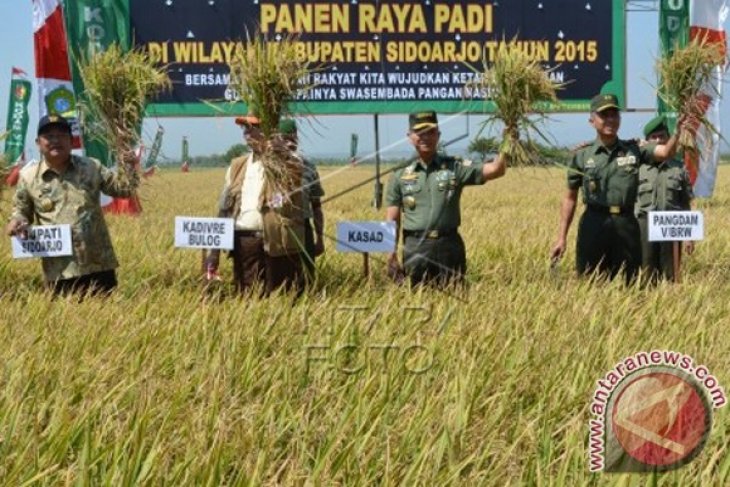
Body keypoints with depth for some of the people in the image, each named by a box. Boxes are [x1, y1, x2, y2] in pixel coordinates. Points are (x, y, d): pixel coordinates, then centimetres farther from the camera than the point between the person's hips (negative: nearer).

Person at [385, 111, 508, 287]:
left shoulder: (455, 168, 5)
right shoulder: (400, 176, 7)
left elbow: (495, 170, -4)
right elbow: (392, 221, 7)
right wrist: (391, 257, -1)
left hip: (449, 246, 0)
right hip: (415, 248, 0)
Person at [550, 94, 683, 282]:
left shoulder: (634, 150, 9)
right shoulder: (582, 157, 5)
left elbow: (665, 152, -6)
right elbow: (570, 198, 8)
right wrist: (561, 238, 4)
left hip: (626, 225, 1)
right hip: (594, 225, -1)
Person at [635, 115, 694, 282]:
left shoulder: (680, 168, 6)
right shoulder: (637, 168, 4)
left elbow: (686, 205, 8)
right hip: (644, 226, 0)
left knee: (671, 277, 4)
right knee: (646, 277, 2)